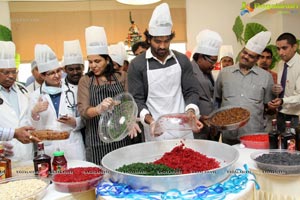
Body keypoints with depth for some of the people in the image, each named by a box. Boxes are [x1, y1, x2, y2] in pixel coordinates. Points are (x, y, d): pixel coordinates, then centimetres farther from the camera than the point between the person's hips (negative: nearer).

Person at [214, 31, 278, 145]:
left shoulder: (266, 77, 7)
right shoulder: (224, 73, 8)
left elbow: (269, 105, 13)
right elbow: (216, 100, 12)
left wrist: (272, 106, -7)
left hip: (255, 135, 0)